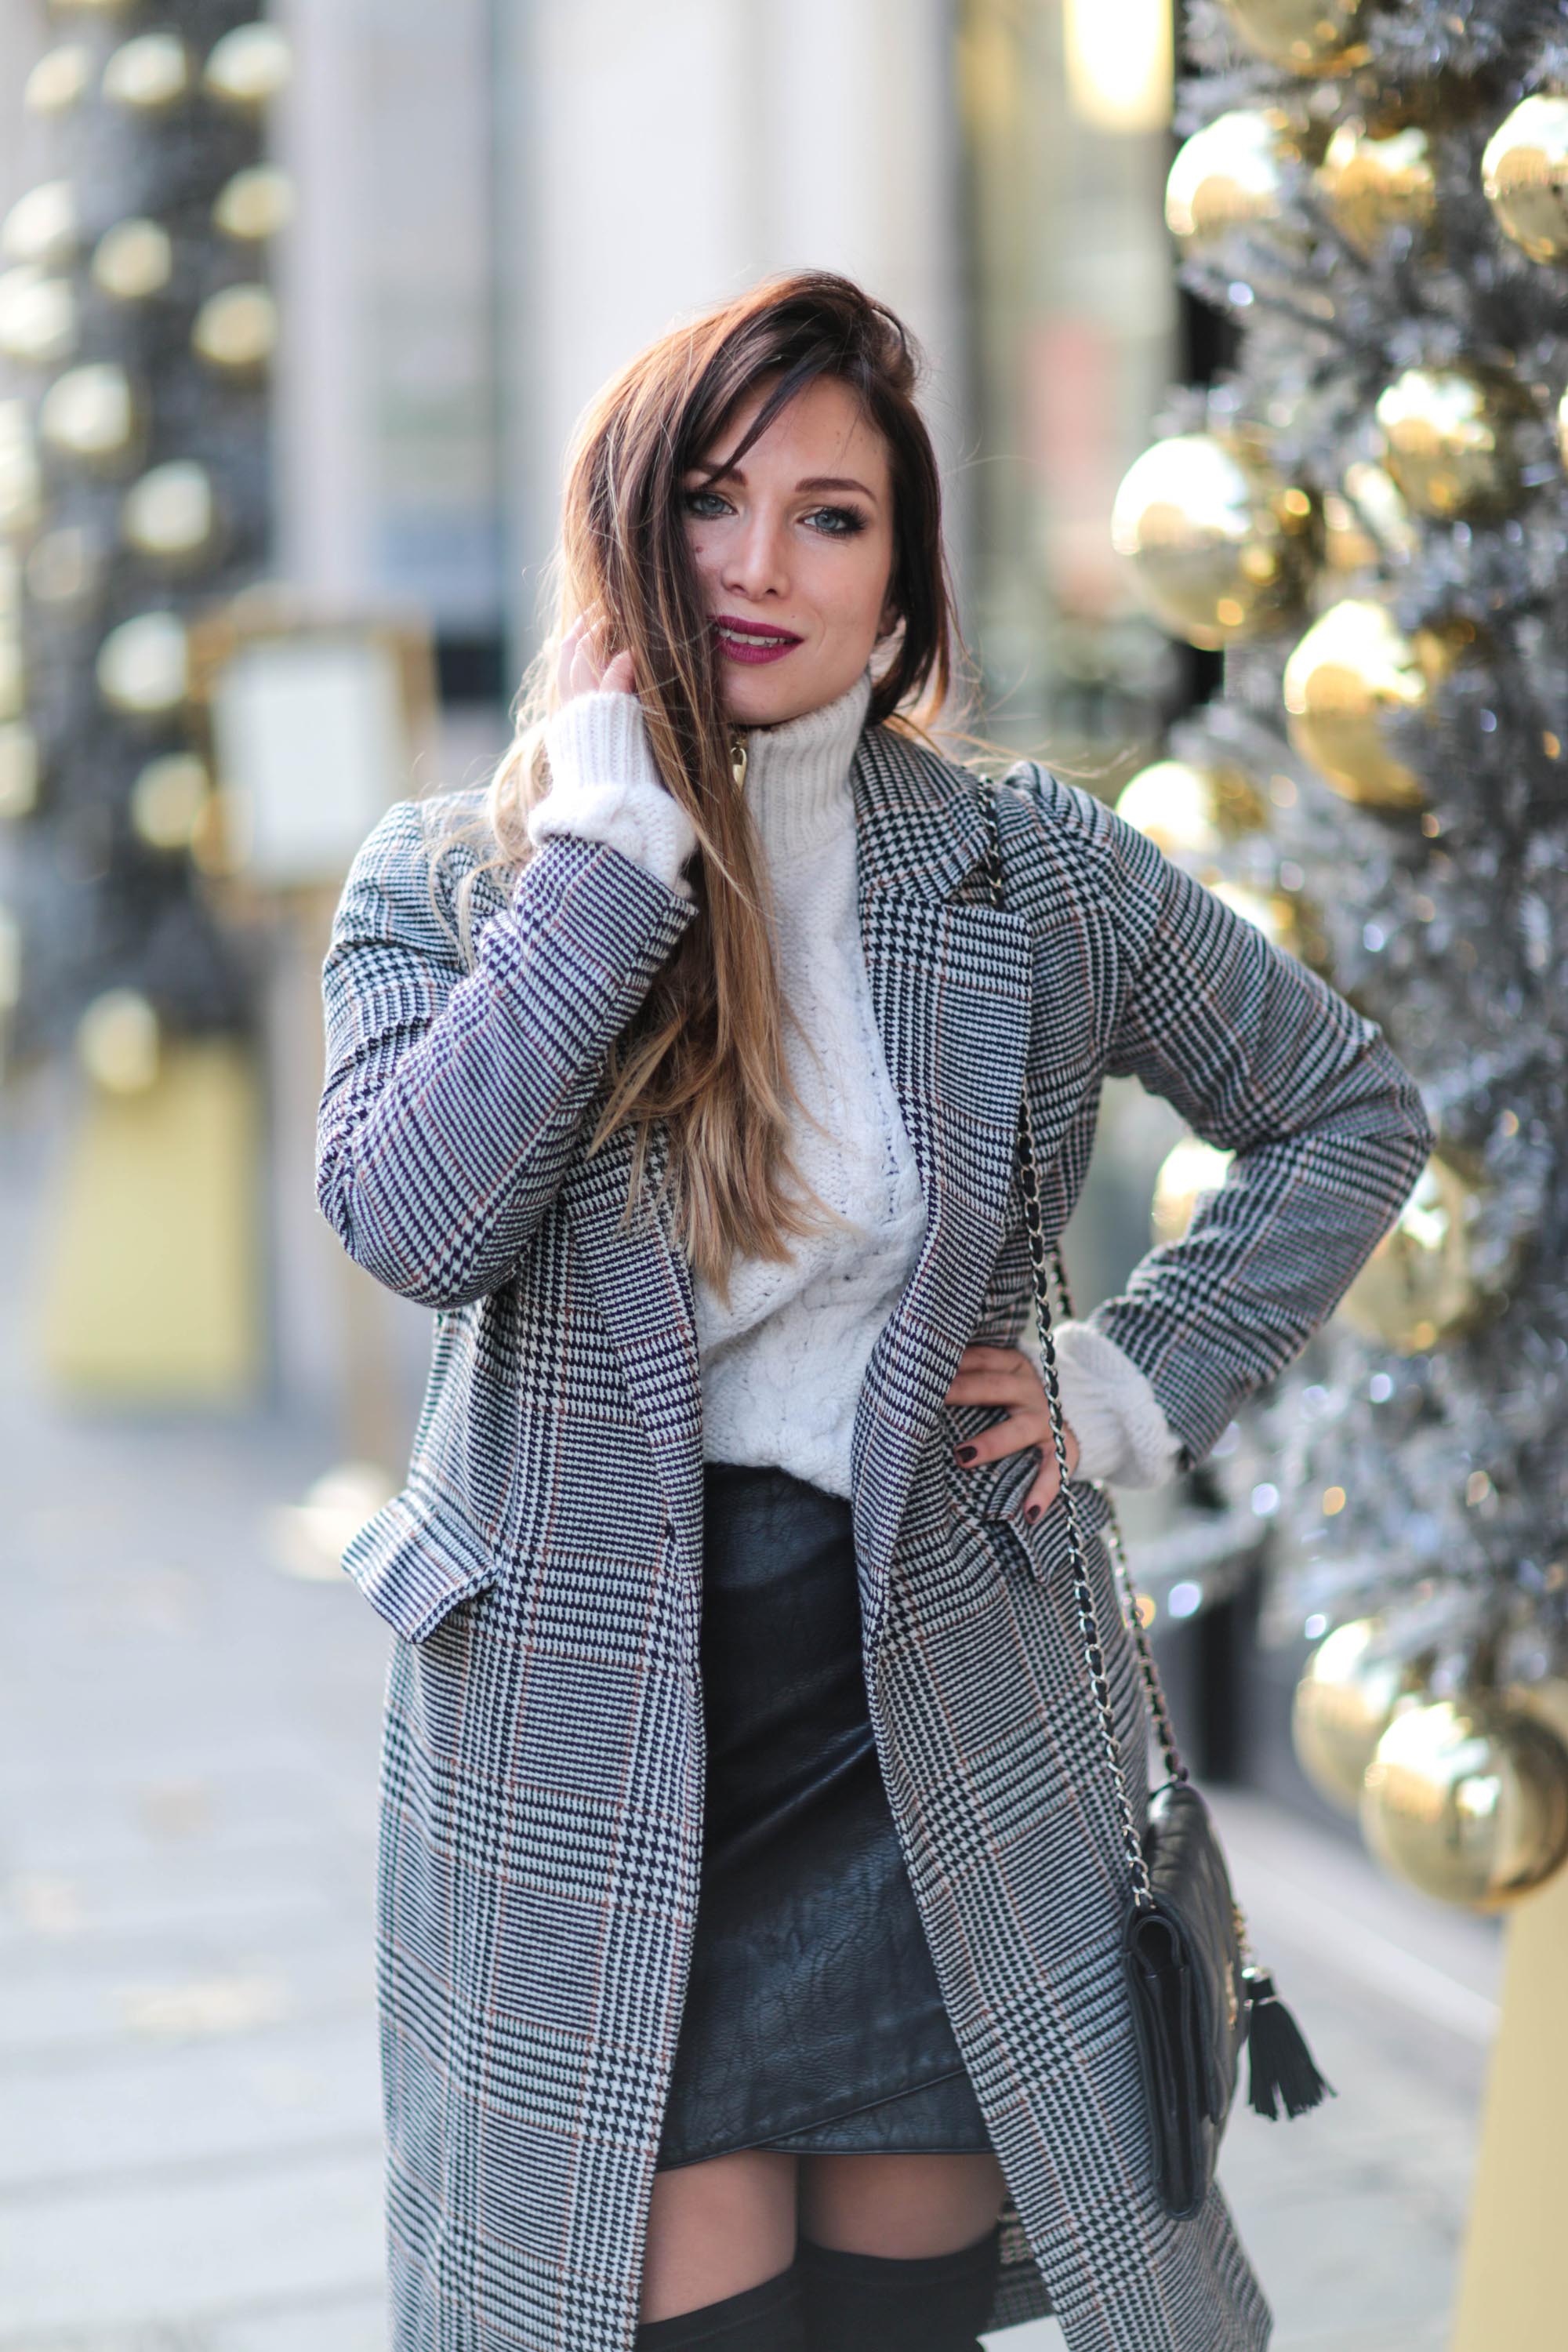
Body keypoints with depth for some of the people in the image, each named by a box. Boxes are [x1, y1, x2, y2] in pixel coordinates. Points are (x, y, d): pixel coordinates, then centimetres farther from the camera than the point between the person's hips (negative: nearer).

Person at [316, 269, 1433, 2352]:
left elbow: (1351, 1112, 12)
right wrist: (619, 832, -18)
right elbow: (414, 1224, -20)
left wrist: (1142, 1391, 3)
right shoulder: (447, 881, -1)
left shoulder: (1032, 873, 0)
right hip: (585, 1728, -1)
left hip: (934, 1703, 2)